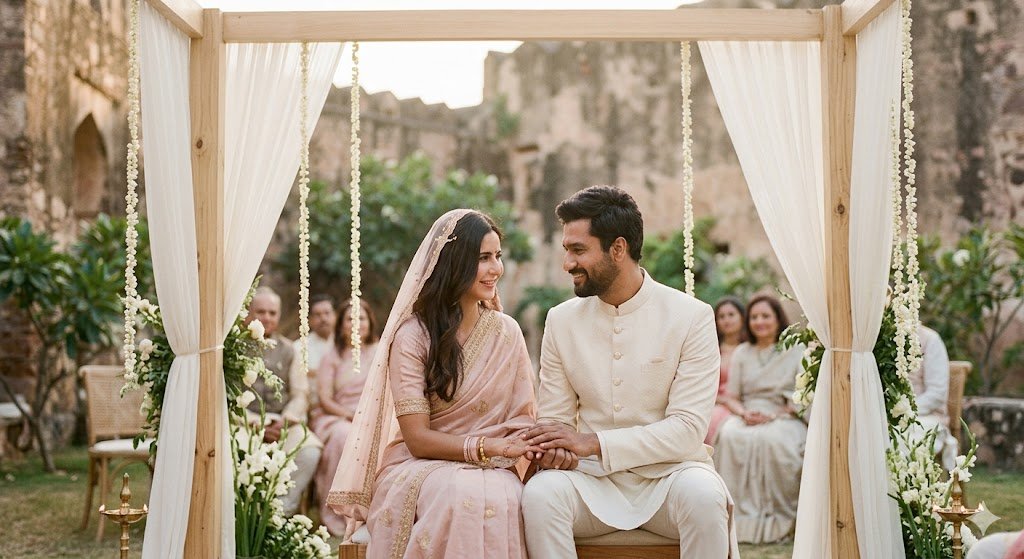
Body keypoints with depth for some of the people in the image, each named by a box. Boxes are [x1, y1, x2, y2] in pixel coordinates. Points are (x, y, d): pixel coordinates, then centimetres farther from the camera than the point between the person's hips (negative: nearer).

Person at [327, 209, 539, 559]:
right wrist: (486, 445, -22)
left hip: (492, 469, 2)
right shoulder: (412, 335, -4)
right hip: (420, 466, -2)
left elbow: (523, 419, 5)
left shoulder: (507, 332, 8)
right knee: (461, 495, -37)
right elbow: (418, 439, -9)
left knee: (502, 499, -35)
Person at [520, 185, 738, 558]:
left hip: (668, 472, -2)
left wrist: (594, 442, -20)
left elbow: (687, 429, -11)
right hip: (592, 478, 2)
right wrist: (551, 448, -17)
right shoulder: (561, 320, 5)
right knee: (539, 495, -30)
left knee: (703, 496, -35)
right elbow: (553, 417, 8)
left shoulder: (692, 317, -5)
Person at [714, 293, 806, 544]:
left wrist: (774, 414, -15)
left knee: (773, 440, -38)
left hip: (785, 418, -3)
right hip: (747, 417, 3)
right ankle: (741, 513, -28)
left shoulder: (796, 351, 7)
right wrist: (745, 413, -10)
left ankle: (780, 517, -24)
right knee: (730, 436, -33)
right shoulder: (741, 353, 17)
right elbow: (732, 397, 13)